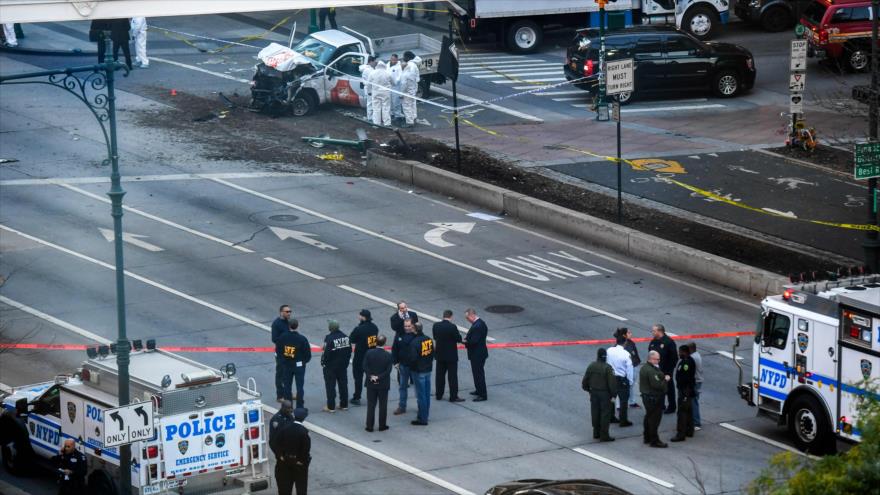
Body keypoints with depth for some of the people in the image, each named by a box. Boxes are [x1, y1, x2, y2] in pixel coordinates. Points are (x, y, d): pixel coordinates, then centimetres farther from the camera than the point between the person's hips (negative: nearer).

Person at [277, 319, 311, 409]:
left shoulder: (282, 337, -9)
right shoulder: (302, 339, -18)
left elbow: (277, 351, 0)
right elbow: (308, 354, -12)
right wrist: (304, 361, 9)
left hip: (286, 365, 3)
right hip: (299, 365, -3)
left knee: (287, 386, 14)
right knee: (299, 387, 6)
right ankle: (299, 407, 5)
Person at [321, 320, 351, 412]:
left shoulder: (329, 338, -22)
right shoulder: (345, 337, 0)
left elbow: (327, 353, -22)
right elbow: (349, 350, 6)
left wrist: (323, 362, -7)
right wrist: (346, 361, 16)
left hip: (331, 366, -6)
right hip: (343, 365, 6)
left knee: (330, 386, 2)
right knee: (343, 384, 15)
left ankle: (331, 407, 5)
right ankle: (344, 405, 22)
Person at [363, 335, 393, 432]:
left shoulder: (369, 353, -8)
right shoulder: (388, 356, -11)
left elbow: (365, 367, -10)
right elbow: (388, 370, -14)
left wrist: (371, 376, -9)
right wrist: (379, 377, -12)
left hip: (371, 384, 1)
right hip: (383, 384, -1)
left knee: (371, 405, 8)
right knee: (383, 405, 9)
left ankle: (369, 426, 8)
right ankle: (382, 425, 13)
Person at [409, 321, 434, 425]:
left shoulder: (414, 342, -22)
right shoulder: (429, 339, 2)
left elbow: (413, 358, -24)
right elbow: (433, 353, 10)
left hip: (419, 371, -7)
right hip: (428, 370, 7)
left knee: (421, 395, 0)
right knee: (427, 394, 14)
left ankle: (422, 418, 5)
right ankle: (424, 415, 25)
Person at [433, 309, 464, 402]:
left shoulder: (436, 325, -5)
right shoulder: (452, 327, -20)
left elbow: (435, 337, 6)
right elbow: (459, 339, -12)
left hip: (439, 355, 5)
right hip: (451, 355, -5)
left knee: (440, 375, 14)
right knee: (452, 376, 2)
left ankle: (439, 395, 20)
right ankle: (453, 397, 4)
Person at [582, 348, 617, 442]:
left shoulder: (591, 366, -1)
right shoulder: (607, 368, -18)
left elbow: (585, 380, 6)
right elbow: (612, 383, -19)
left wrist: (587, 389, 21)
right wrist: (613, 394, -9)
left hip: (594, 392, 6)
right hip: (605, 394, -6)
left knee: (595, 413, 17)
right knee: (605, 414, 2)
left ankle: (596, 433, 27)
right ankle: (604, 435, 2)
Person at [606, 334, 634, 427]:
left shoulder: (609, 351, -10)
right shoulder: (626, 354, -20)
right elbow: (629, 369, -14)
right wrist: (630, 380, -2)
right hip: (622, 379, -5)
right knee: (624, 400, 6)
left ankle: (611, 417, 32)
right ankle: (623, 421, 8)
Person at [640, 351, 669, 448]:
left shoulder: (644, 368, 10)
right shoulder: (652, 371, -24)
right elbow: (657, 384, -29)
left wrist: (663, 378, 4)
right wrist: (665, 380, -13)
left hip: (646, 395, 11)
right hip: (653, 398, -11)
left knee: (648, 417, 21)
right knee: (654, 419, -4)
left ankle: (647, 437, 32)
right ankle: (654, 441, 0)